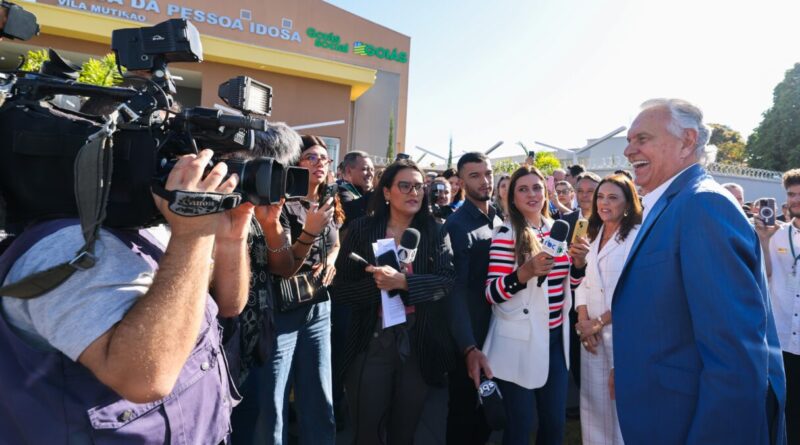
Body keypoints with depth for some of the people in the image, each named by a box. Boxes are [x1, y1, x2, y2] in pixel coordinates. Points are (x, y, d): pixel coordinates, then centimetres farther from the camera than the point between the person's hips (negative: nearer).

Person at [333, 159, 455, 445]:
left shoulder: (435, 233, 0)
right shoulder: (362, 229, -3)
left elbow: (446, 282, -13)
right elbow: (340, 290, -5)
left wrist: (402, 281, -27)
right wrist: (375, 284, -22)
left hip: (419, 347, 1)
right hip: (370, 345, -1)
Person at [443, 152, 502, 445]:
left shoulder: (500, 223, 7)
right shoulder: (457, 226, -16)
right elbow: (456, 290, -23)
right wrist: (469, 347, -30)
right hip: (469, 338, -7)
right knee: (464, 412, 10)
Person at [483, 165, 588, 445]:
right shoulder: (506, 234, -11)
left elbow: (570, 283, 14)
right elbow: (491, 294, -15)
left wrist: (579, 262, -6)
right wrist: (525, 272, -31)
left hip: (556, 337, 6)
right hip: (519, 343, -5)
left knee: (555, 422, 17)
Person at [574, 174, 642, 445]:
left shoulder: (638, 236, -9)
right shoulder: (593, 235, 12)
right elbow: (582, 283, 8)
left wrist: (600, 321, -13)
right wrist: (584, 321, -5)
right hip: (592, 333, 6)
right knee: (594, 402, 12)